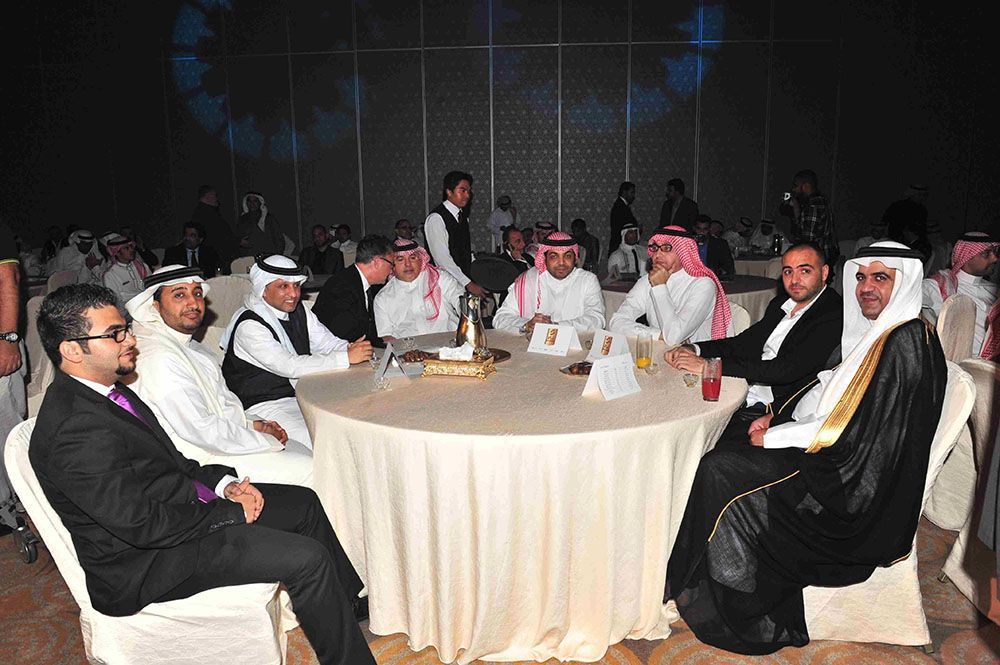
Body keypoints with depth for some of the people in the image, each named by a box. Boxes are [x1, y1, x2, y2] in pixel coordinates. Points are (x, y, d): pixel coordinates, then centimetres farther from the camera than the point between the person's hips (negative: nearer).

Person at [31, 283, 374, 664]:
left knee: (303, 502, 13)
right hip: (143, 563, -10)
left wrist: (224, 483, 0)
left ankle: (354, 605, 29)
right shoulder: (75, 429, -27)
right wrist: (230, 512, -16)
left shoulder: (104, 391, 4)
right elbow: (141, 524, -28)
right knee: (308, 558, -18)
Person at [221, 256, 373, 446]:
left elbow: (327, 343, 7)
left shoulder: (298, 310, 5)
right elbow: (290, 366, -27)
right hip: (265, 405, -7)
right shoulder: (249, 326, -18)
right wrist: (346, 358, -27)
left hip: (302, 394, 7)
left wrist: (352, 349, -18)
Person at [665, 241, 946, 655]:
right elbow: (836, 396, 15)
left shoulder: (906, 343, -21)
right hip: (853, 468, 10)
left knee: (719, 472, -11)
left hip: (856, 490, -10)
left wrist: (774, 437, -13)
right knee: (725, 448, 4)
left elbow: (851, 434, -23)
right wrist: (777, 421, 2)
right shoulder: (880, 333, 9)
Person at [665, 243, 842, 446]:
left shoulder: (833, 316, -14)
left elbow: (787, 370, -23)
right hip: (743, 394, 8)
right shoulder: (780, 304, 14)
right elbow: (744, 342, 17)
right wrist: (694, 350, -3)